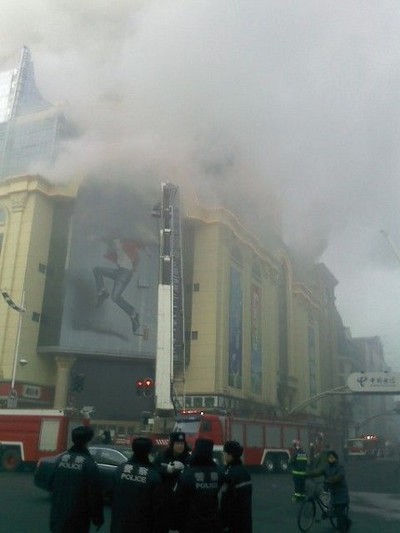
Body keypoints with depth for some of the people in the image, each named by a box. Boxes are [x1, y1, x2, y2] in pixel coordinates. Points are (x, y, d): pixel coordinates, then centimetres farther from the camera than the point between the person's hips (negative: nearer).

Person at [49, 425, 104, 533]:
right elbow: (95, 494, -14)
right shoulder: (89, 464, -16)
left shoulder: (59, 459, 0)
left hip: (58, 515, 5)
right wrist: (98, 518, -3)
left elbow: (51, 485, 9)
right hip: (78, 517, -5)